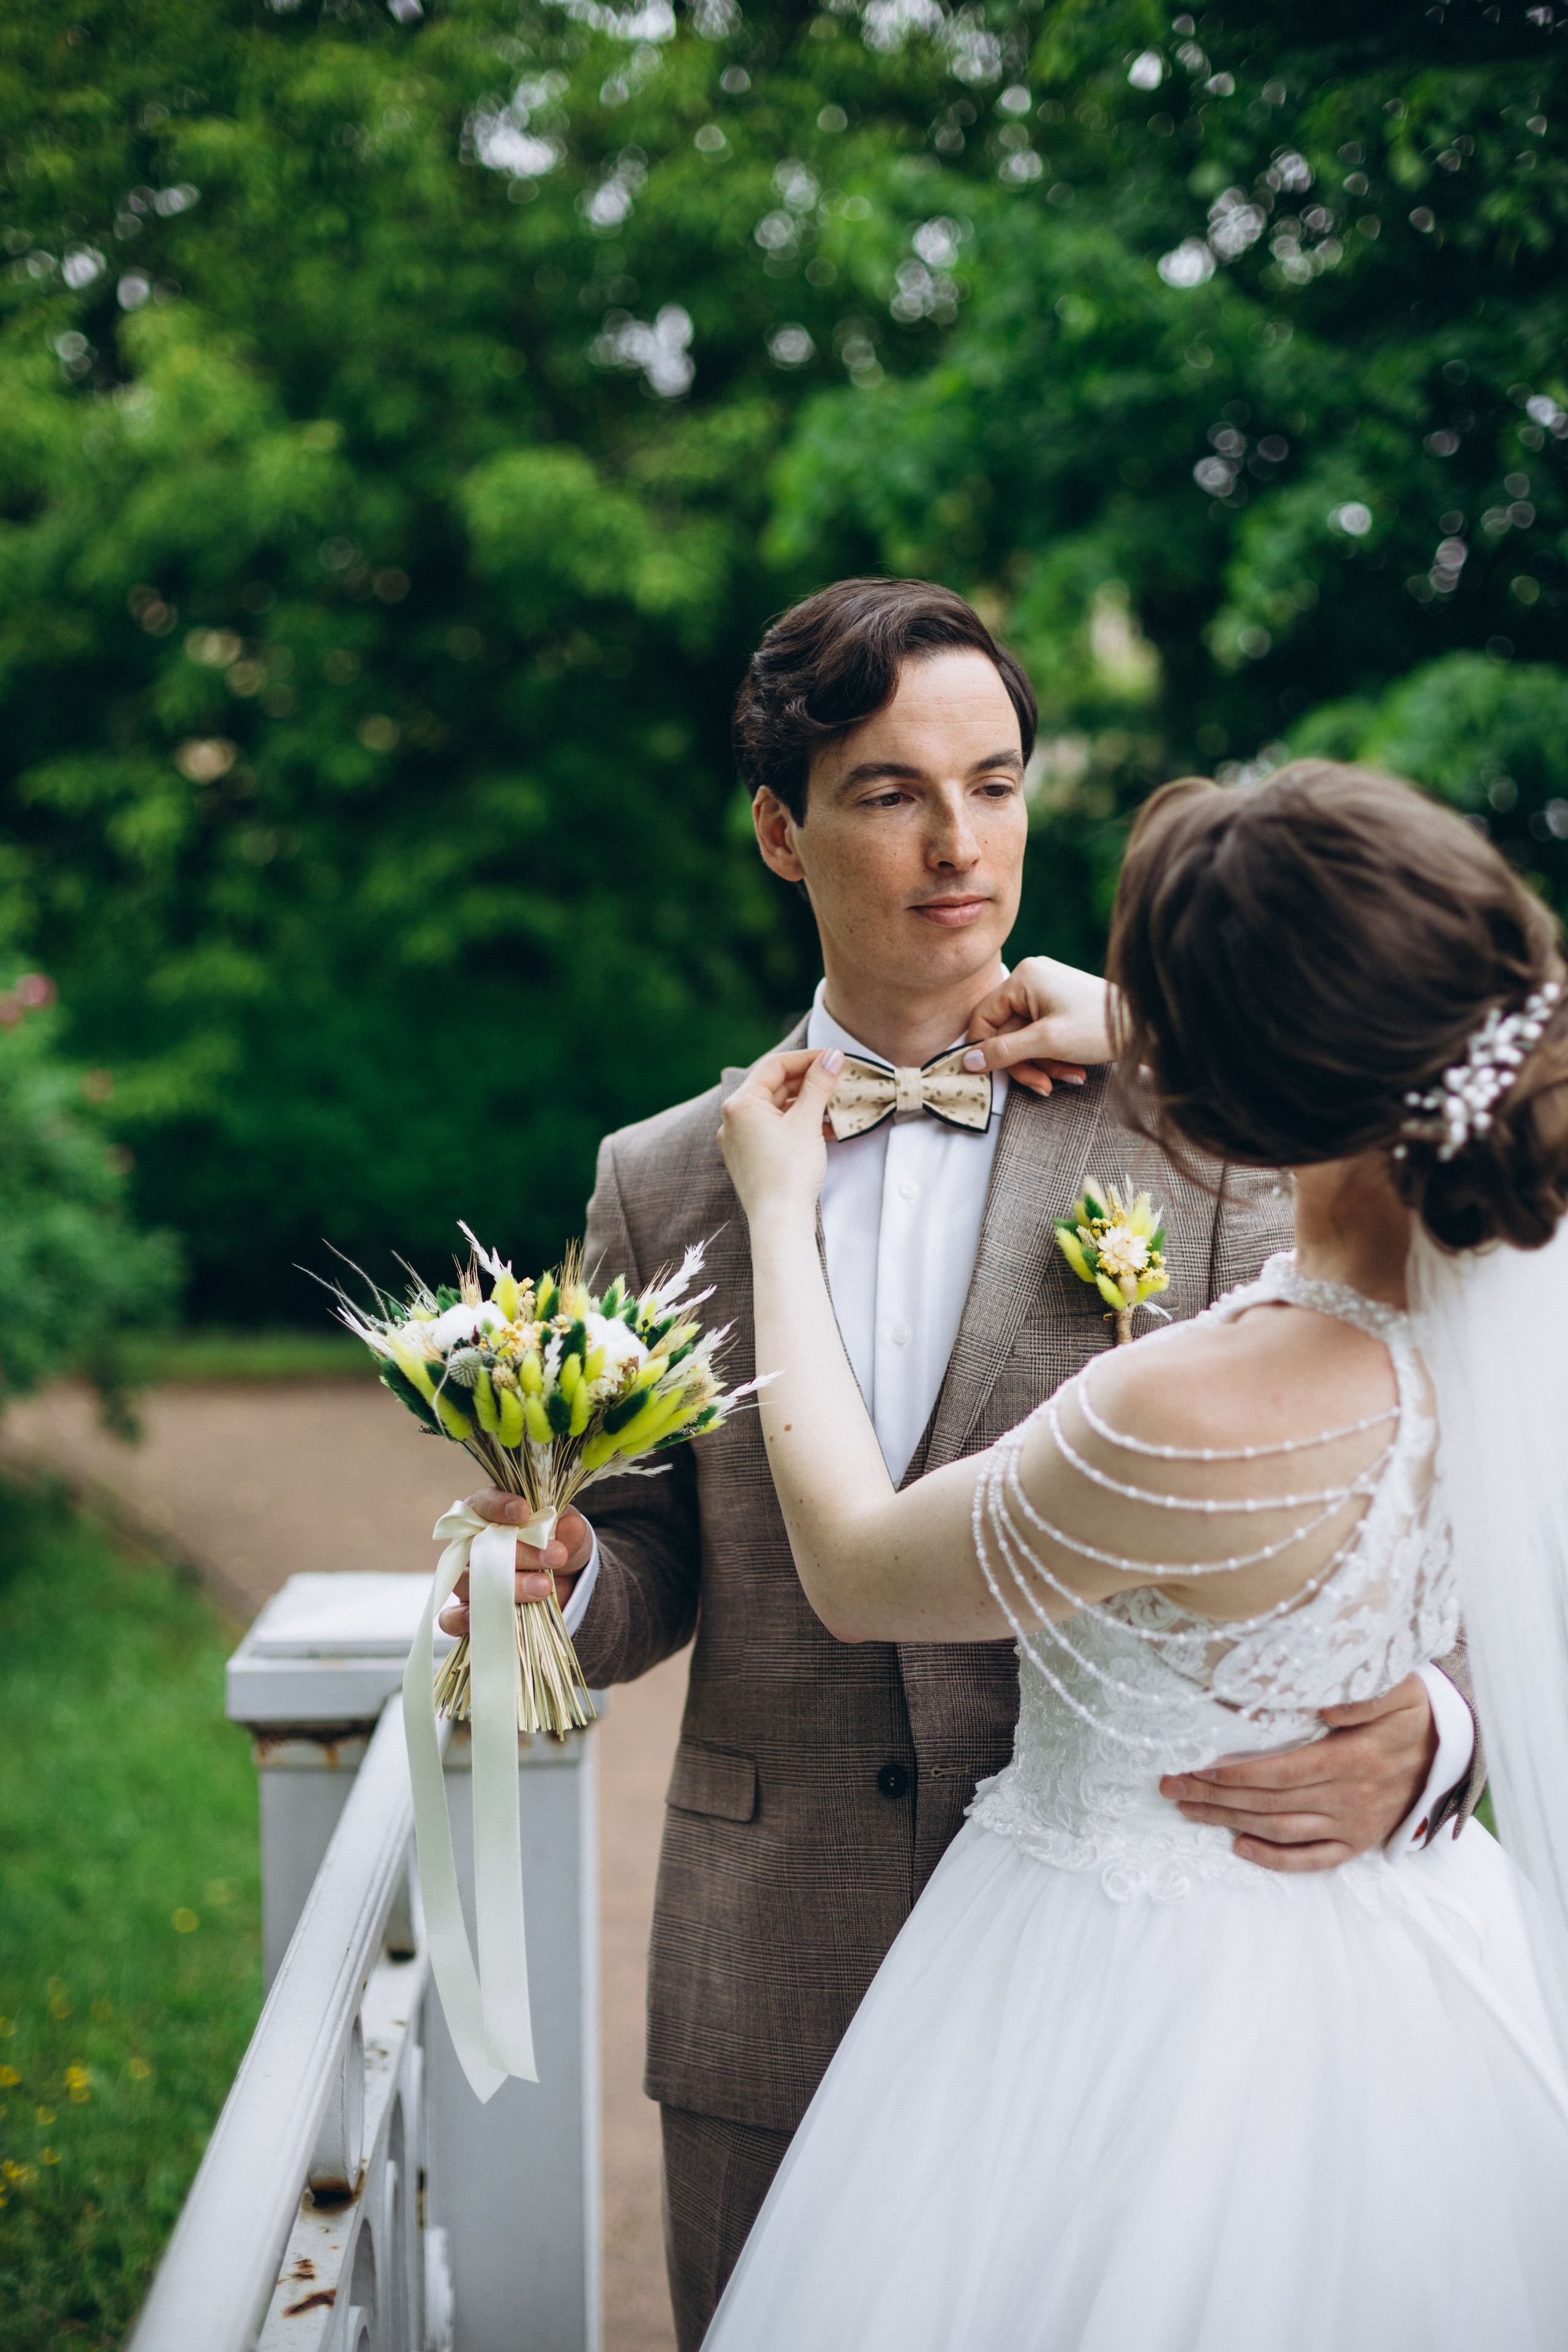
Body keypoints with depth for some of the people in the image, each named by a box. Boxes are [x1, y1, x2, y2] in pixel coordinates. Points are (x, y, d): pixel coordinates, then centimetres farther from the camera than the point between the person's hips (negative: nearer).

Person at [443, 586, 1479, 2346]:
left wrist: (1417, 1744, -29)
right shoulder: (660, 1181, 5)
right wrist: (563, 1579, -12)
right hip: (766, 1991, 2)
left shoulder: (1201, 1140, -5)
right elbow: (660, 1556, 11)